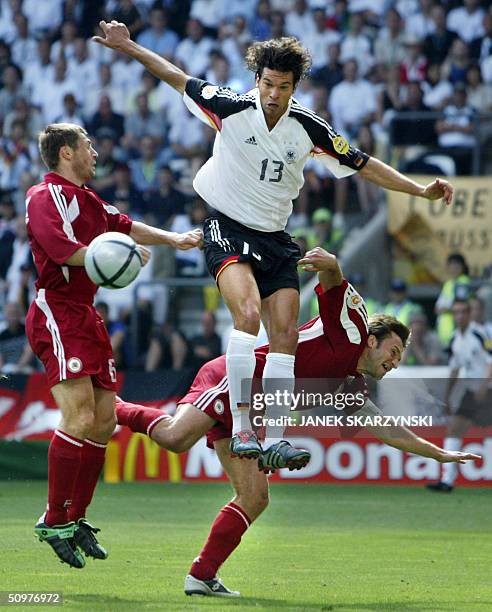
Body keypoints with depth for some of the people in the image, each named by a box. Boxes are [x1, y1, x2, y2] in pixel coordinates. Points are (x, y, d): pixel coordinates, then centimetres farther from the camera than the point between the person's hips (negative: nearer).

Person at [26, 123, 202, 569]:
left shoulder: (86, 198, 21)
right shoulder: (46, 196, -9)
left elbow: (123, 227, 31)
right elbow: (61, 247, -23)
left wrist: (172, 238, 22)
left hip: (86, 315, 10)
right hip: (58, 313, -10)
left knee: (104, 421, 7)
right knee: (80, 418, -19)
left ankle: (76, 518, 14)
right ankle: (55, 521, -13)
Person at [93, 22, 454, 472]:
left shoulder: (308, 128, -3)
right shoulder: (232, 109, -11)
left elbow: (361, 164, 6)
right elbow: (177, 78, -3)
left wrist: (421, 190, 1)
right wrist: (128, 47, -10)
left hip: (275, 239, 5)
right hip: (228, 229, -5)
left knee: (285, 334, -3)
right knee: (248, 312, -27)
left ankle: (273, 437, 3)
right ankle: (241, 430, -27)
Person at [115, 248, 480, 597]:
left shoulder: (351, 389, 23)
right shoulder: (352, 330, 2)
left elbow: (386, 429, 34)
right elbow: (333, 286, -13)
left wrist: (439, 454, 35)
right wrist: (330, 266, -37)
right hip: (232, 379, -9)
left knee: (255, 498, 1)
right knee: (176, 438, -32)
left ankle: (202, 577, 1)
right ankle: (113, 409, -9)